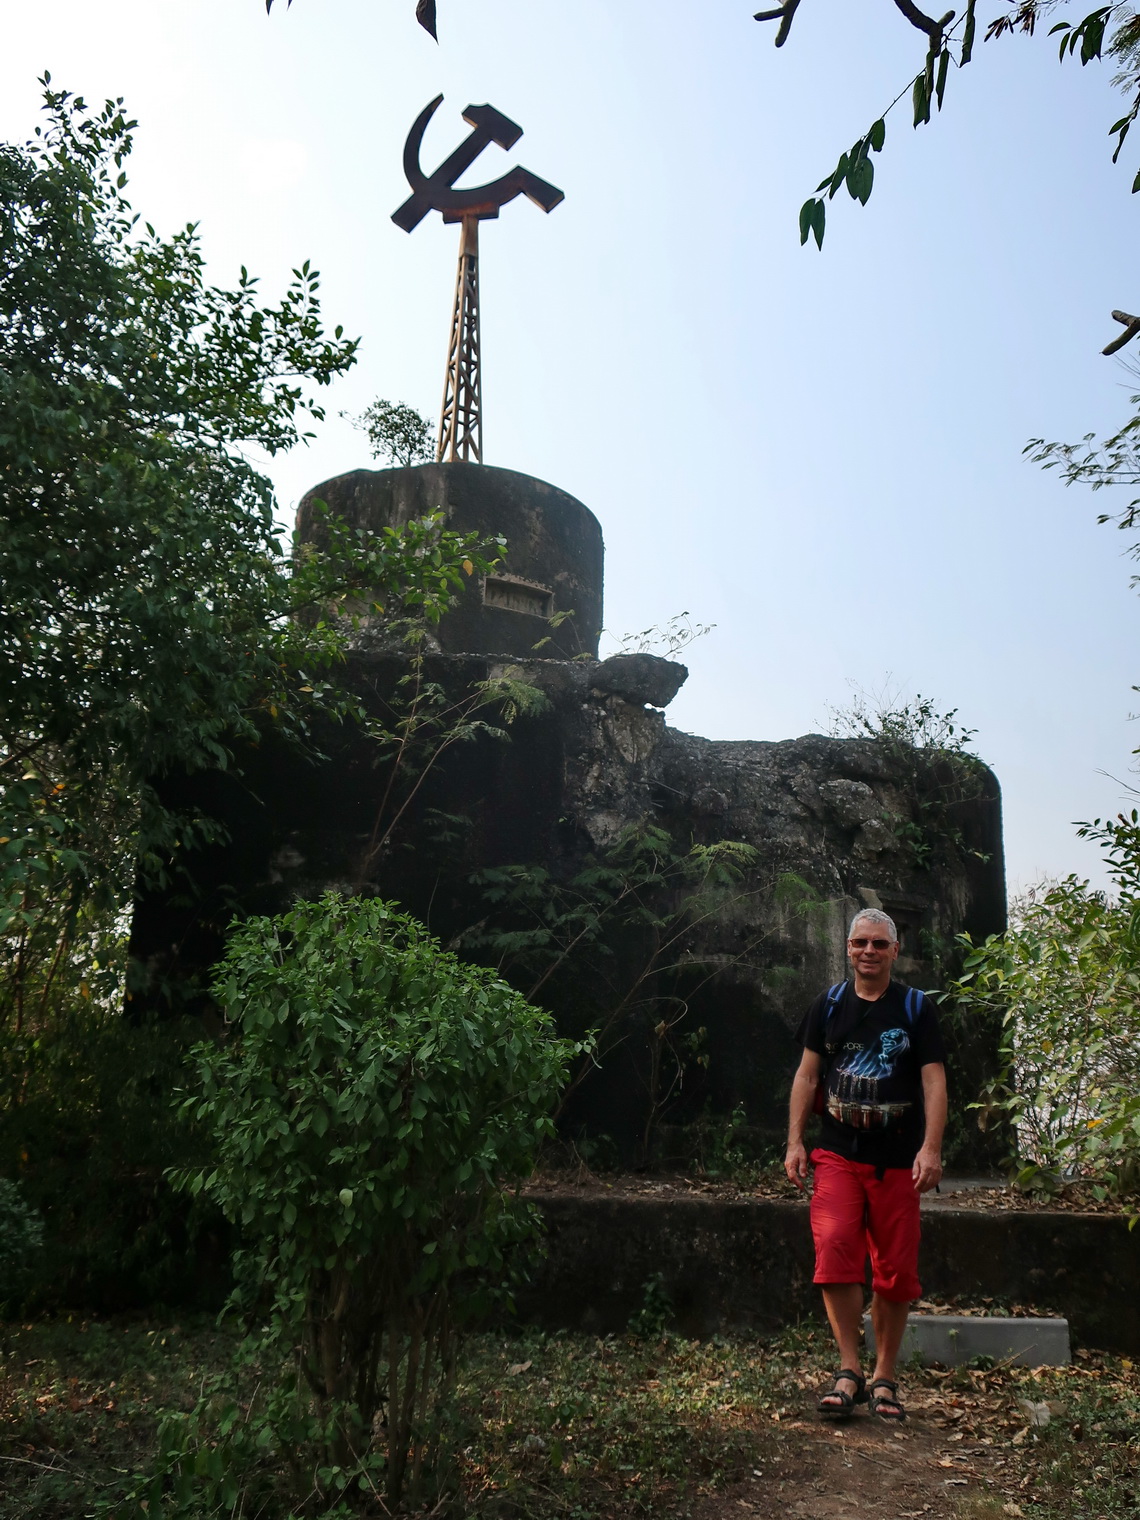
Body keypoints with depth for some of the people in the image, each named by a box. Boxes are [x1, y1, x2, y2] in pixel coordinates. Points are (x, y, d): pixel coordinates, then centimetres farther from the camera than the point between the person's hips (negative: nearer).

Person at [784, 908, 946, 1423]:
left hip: (897, 1161, 0)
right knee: (834, 1252, -15)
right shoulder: (830, 1004, 8)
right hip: (838, 1154, 1)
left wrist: (931, 1148, -12)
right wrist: (795, 1142, 3)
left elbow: (934, 1081, -1)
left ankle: (884, 1379, 20)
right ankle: (849, 1371, -4)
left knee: (896, 1270, 5)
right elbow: (808, 1074, 10)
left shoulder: (916, 1008, 4)